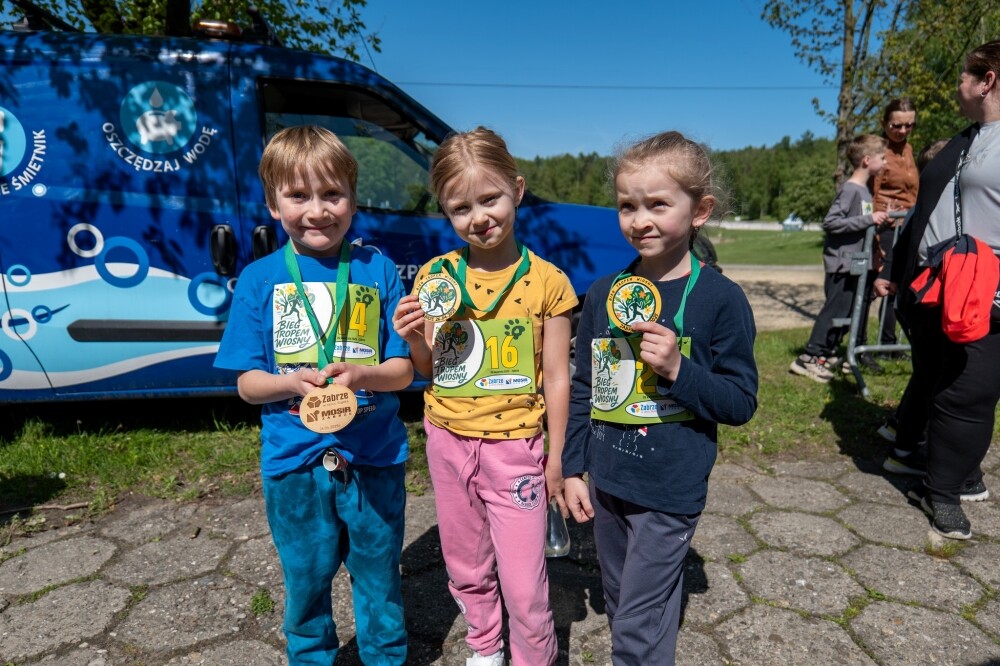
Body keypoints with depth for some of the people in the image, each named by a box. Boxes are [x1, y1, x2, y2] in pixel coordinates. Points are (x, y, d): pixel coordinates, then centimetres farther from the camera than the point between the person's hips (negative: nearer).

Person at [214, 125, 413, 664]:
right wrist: (295, 383, -21)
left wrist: (361, 376, -24)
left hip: (374, 457, 0)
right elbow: (247, 383, -1)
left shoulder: (377, 270, -4)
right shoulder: (260, 279, -2)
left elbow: (402, 370, -3)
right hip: (294, 461, 1)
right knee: (306, 582, 21)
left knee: (379, 578, 18)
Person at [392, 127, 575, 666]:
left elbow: (556, 377, -4)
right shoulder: (435, 276, -2)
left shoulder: (546, 281, -10)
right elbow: (429, 370, 5)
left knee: (523, 587, 3)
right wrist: (415, 340, -17)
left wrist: (557, 456, -1)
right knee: (467, 568, 21)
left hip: (513, 445, -3)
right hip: (446, 441, 4)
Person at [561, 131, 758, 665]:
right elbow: (582, 388, 7)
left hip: (670, 490, -5)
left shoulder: (720, 299, -12)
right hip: (605, 482, 5)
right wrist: (573, 468, 7)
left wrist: (679, 369, -25)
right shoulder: (603, 293, 0)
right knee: (620, 605, 24)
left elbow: (741, 404, -9)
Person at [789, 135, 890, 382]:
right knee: (835, 310, -8)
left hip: (854, 263, 10)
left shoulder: (864, 190, 13)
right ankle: (808, 358, -3)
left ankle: (825, 355, 22)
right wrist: (869, 219, -23)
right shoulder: (850, 190, -15)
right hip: (841, 263, -10)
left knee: (847, 312, 13)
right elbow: (830, 222, -24)